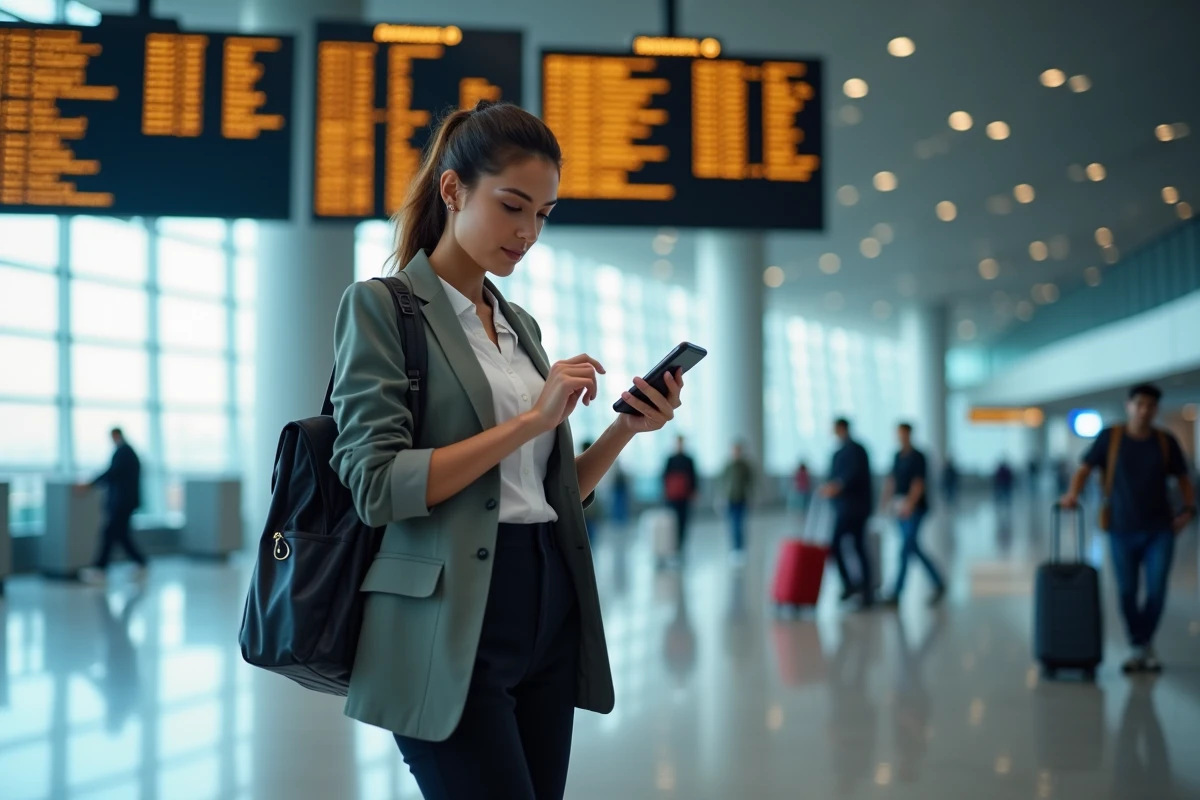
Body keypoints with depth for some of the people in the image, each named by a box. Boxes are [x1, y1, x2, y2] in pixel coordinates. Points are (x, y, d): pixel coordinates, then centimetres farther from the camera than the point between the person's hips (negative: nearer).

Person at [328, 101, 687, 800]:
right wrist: (530, 419, -18)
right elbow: (378, 485, -15)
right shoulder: (382, 306, -4)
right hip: (452, 622, -7)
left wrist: (628, 428, 0)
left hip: (549, 615, 7)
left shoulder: (522, 325, 16)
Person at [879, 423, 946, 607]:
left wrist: (909, 505, -25)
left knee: (905, 550, -10)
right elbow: (891, 481, 14)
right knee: (914, 549, 11)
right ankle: (938, 584, 25)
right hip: (902, 509, 7)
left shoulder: (918, 457, -8)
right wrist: (885, 503, 7)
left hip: (916, 509, -7)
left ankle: (896, 594, -10)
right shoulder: (898, 457, 12)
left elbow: (918, 484, -15)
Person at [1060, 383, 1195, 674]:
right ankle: (1139, 648, 19)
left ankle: (1145, 643, 17)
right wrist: (1073, 494, -20)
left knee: (1156, 590, -6)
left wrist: (1188, 509, -2)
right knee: (1127, 592, 1)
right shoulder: (1110, 437, -1)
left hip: (1160, 530, 1)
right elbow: (1084, 469, -3)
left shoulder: (1166, 442, 3)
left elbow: (1183, 479, 11)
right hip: (1122, 530, -1)